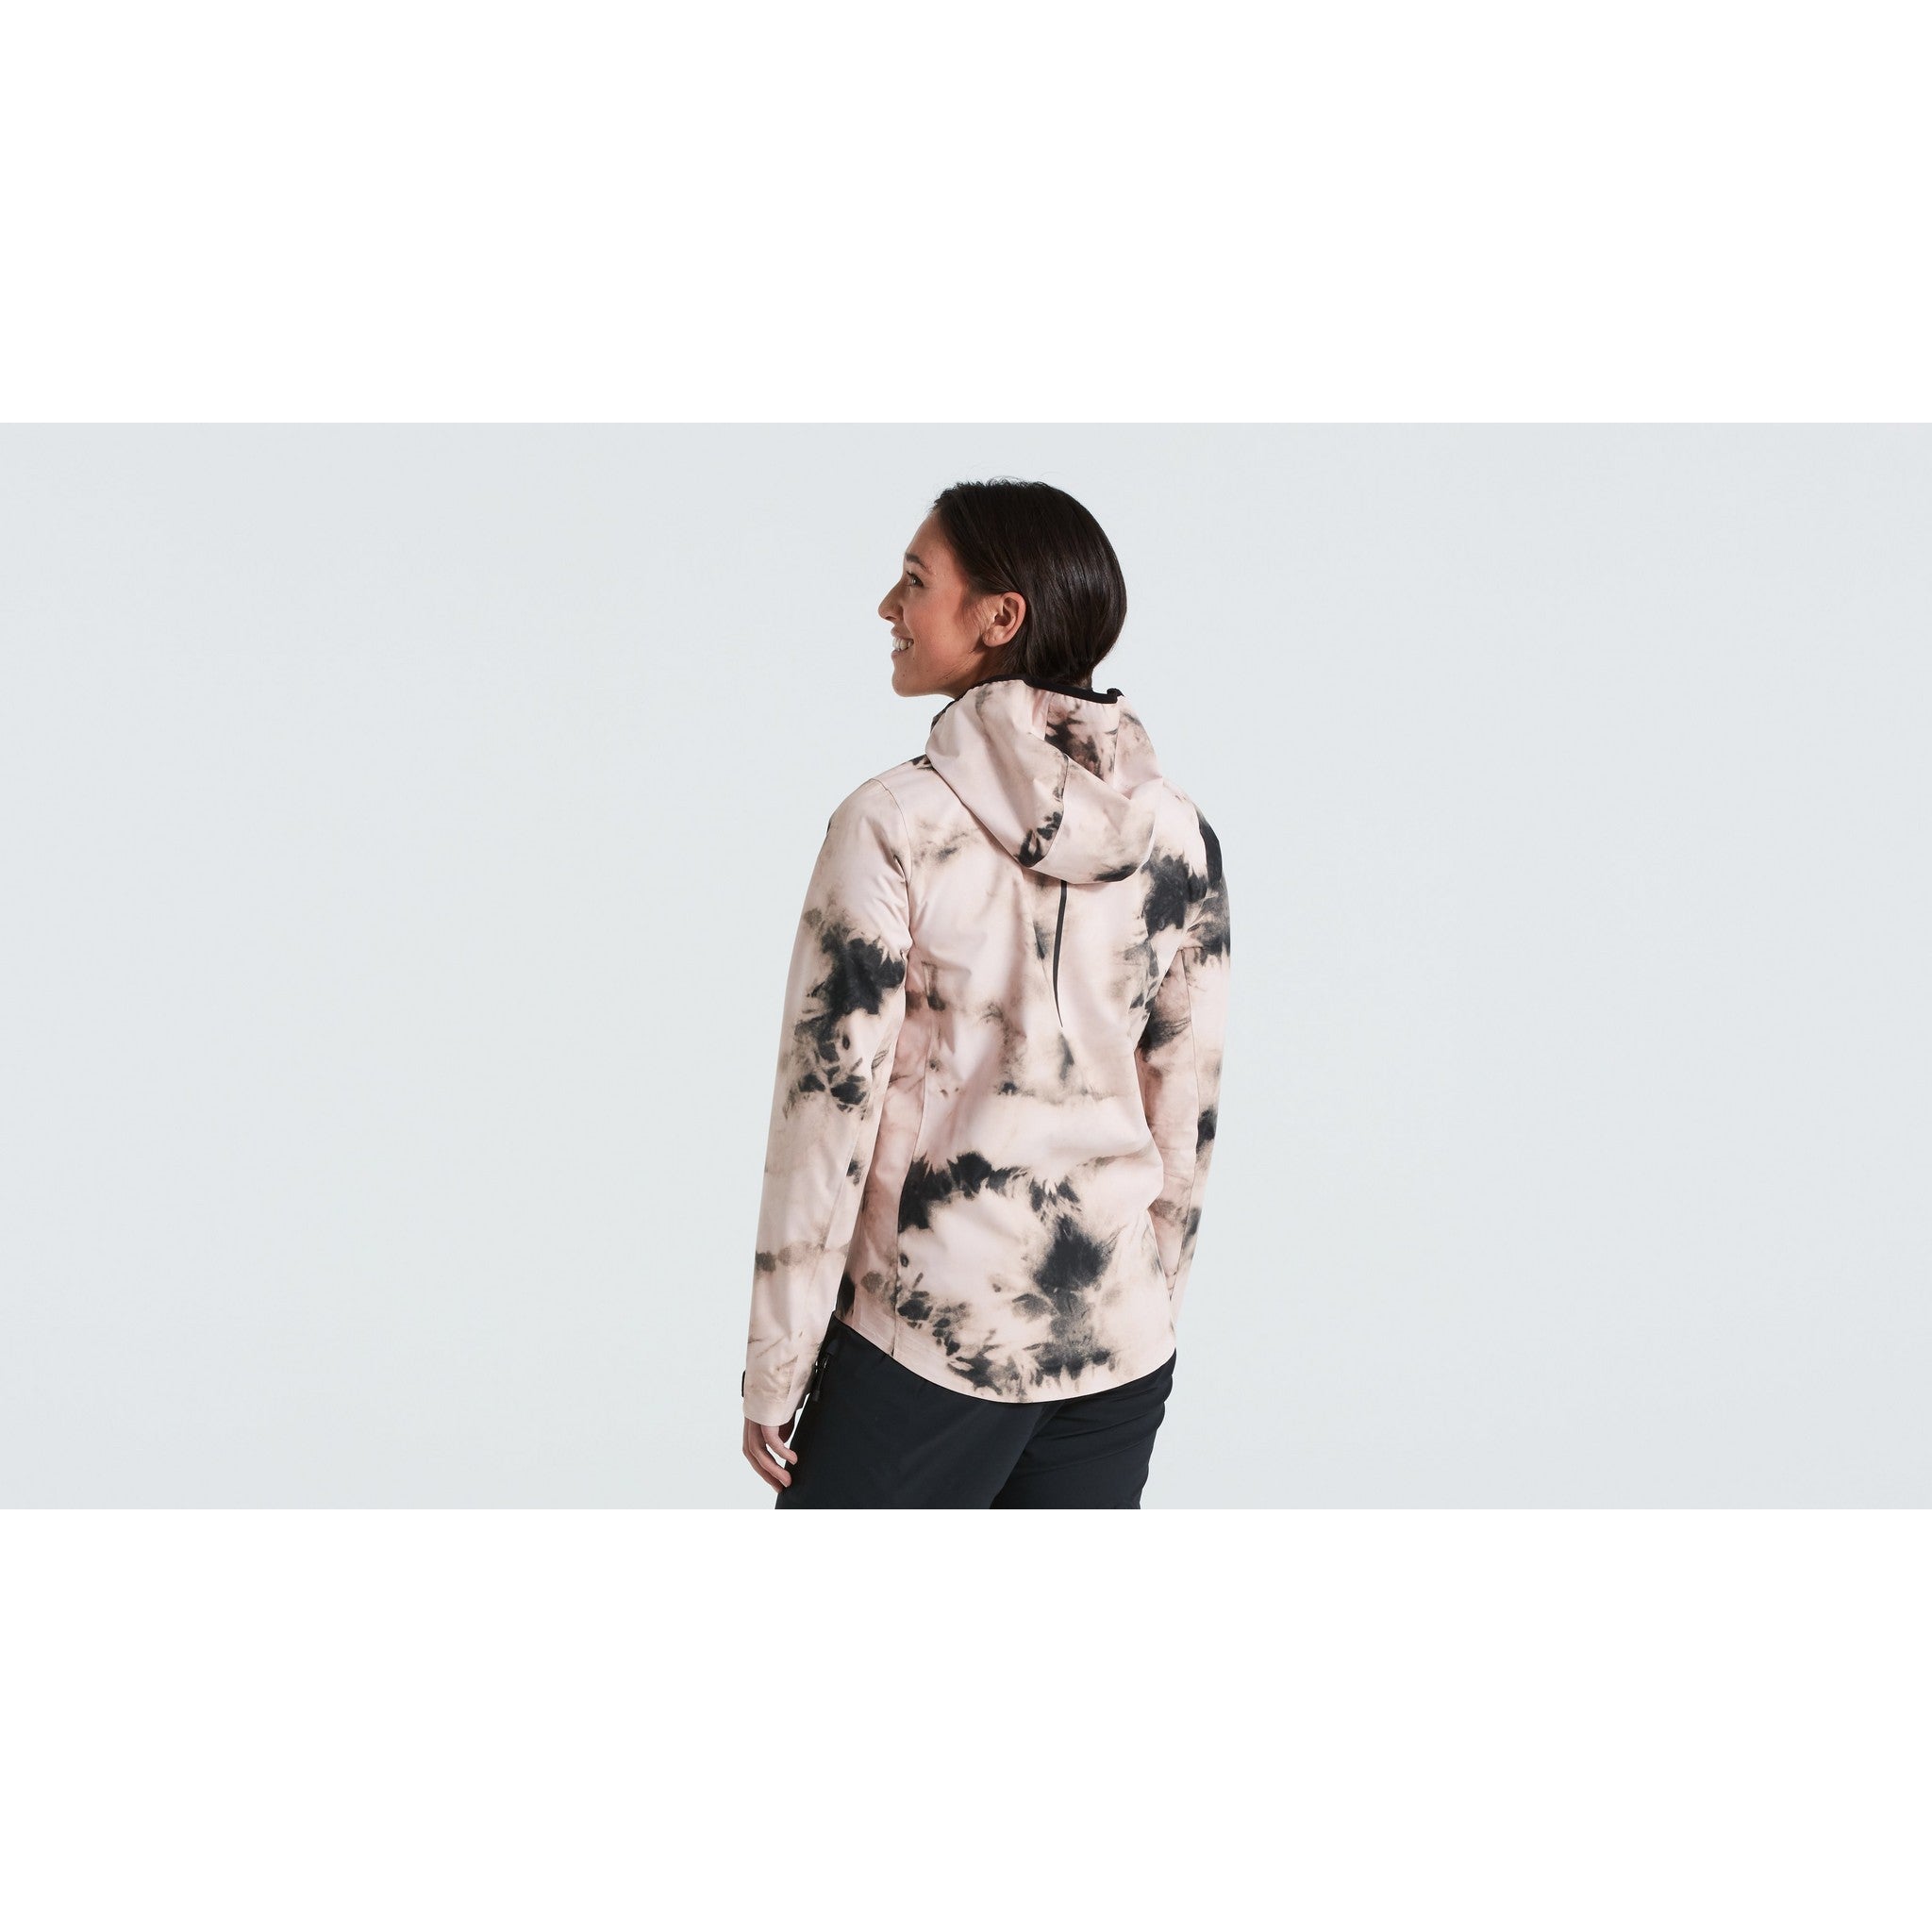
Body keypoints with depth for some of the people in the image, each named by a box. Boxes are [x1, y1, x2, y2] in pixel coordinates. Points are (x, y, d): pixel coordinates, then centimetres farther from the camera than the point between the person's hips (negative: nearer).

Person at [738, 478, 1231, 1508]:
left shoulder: (893, 824, -13)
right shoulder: (1178, 829, 1)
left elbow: (828, 1107, -12)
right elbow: (1188, 1105, 7)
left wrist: (773, 1373, -4)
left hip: (924, 1342, -4)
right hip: (1118, 1345, 5)